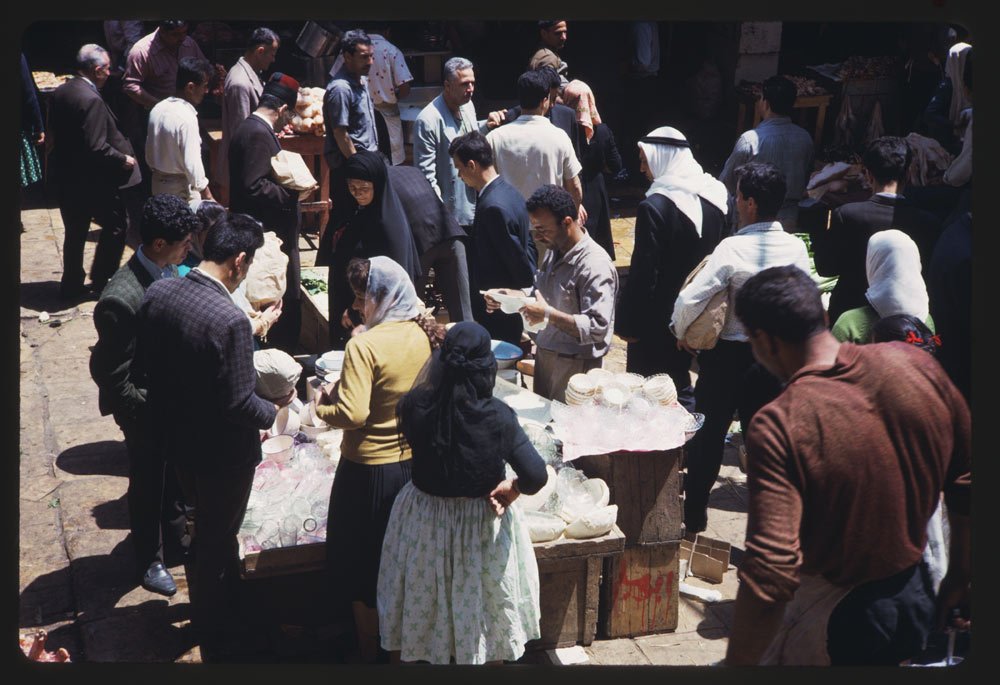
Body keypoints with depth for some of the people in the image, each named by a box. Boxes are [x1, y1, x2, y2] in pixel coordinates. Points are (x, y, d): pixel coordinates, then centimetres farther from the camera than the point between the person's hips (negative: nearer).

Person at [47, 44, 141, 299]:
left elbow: (54, 132, 11)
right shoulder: (91, 100, -24)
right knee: (115, 225, 11)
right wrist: (123, 159, -13)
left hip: (65, 177, 8)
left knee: (75, 232, 18)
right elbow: (96, 148, -26)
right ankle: (101, 281, 15)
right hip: (93, 180, -8)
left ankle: (71, 285, 26)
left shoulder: (59, 93, 3)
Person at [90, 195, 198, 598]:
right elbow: (111, 376, -26)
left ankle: (175, 521, 55)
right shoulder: (121, 299, -34)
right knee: (148, 482, 16)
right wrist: (152, 412, -20)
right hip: (145, 409, -6)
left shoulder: (171, 272, -11)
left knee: (176, 469, 28)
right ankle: (149, 560, 39)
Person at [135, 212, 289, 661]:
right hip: (222, 452, -7)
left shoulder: (157, 294, -9)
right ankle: (218, 638, 36)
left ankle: (208, 611, 51)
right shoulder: (230, 321, -32)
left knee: (208, 527, 29)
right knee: (216, 542, 15)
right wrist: (274, 409, -7)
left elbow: (145, 361, 4)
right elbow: (239, 405, -27)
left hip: (176, 436, 7)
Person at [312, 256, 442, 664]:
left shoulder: (364, 346, -22)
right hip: (417, 462, 6)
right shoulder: (427, 334, -4)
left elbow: (352, 414, -29)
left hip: (370, 469, -6)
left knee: (364, 569, 14)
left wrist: (323, 405, -7)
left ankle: (368, 653, 28)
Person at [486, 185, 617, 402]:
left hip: (574, 366, -9)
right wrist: (512, 296, 2)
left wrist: (549, 315, -34)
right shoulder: (555, 250, 5)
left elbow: (598, 328, -29)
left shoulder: (596, 266, -24)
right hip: (545, 356, 9)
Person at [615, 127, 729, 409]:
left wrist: (626, 322, -12)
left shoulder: (655, 206, -23)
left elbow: (644, 272, -21)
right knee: (681, 386, 22)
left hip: (658, 321, -7)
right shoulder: (718, 194, 0)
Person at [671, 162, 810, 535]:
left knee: (708, 435, 13)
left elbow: (690, 299, -24)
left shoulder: (734, 248, -22)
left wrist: (682, 333, -5)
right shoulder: (796, 248, -8)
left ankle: (694, 517, 26)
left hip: (727, 355, -4)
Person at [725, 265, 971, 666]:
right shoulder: (915, 365, -9)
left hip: (834, 619, -6)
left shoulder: (778, 426, -27)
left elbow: (769, 576, -30)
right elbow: (966, 482, 2)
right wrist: (961, 579, 16)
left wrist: (737, 662, -17)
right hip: (917, 599, 7)